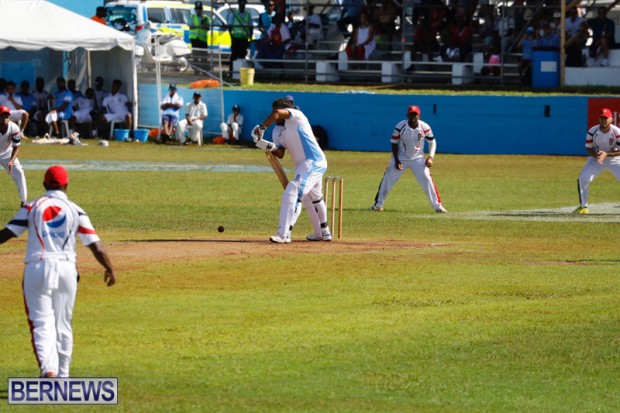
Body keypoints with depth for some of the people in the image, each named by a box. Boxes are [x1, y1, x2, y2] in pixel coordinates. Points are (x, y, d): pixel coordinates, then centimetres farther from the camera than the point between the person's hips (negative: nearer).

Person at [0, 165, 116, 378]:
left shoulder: (32, 207, 3)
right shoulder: (75, 210, 5)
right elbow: (95, 245, 1)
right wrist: (110, 269, 14)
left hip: (37, 269, -1)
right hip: (66, 269, 1)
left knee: (42, 323, -3)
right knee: (63, 325, 13)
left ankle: (48, 369, -24)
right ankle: (62, 376, 20)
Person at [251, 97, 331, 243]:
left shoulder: (296, 116, -9)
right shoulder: (277, 131, 14)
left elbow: (277, 113, -29)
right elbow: (280, 154, 5)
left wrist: (261, 127, -23)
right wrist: (270, 147, -15)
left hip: (314, 162, -11)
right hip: (302, 165, 11)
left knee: (292, 194, -21)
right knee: (313, 199, 27)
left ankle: (284, 234, -27)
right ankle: (323, 233, 44)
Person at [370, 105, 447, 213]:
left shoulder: (425, 128, -15)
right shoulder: (400, 126, -16)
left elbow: (432, 142, -2)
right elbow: (394, 143, -6)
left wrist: (431, 157, -16)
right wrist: (396, 161, -13)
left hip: (417, 159, 0)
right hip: (401, 158, 0)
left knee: (426, 179, -12)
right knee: (388, 179, -2)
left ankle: (437, 206, -5)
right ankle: (378, 204, 12)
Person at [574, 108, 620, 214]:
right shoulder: (592, 131, -17)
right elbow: (589, 148, -6)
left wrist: (606, 154, -32)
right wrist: (596, 155, -28)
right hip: (595, 158, 1)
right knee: (583, 179, -15)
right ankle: (583, 206, 1)